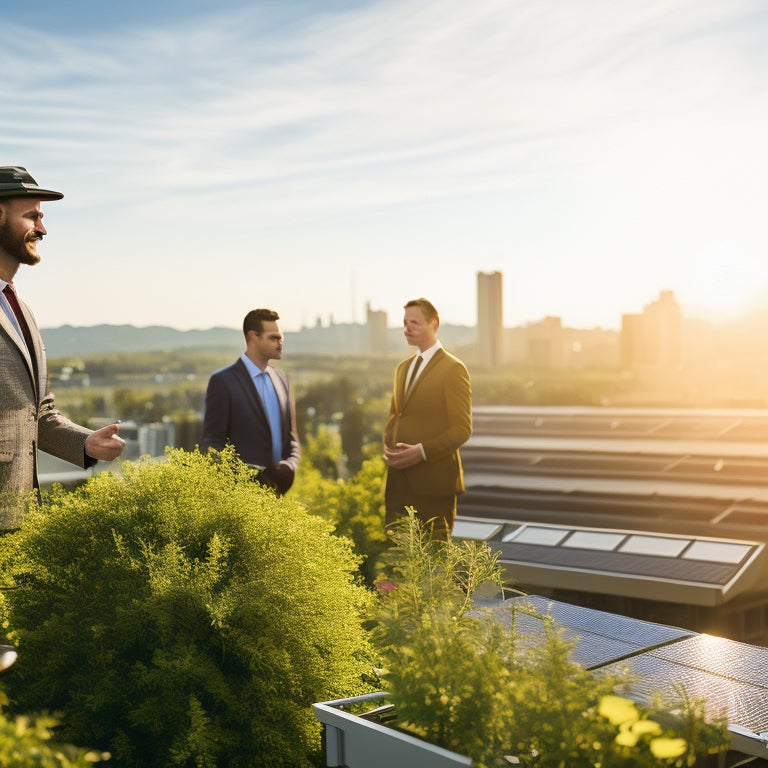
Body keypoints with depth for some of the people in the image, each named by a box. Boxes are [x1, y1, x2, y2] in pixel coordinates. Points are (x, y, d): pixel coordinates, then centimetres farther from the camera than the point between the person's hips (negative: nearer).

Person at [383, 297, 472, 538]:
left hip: (433, 480, -6)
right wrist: (388, 446, 2)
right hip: (398, 481, 7)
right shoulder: (403, 368, 16)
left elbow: (462, 428, -11)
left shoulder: (453, 369, -6)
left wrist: (422, 451, -19)